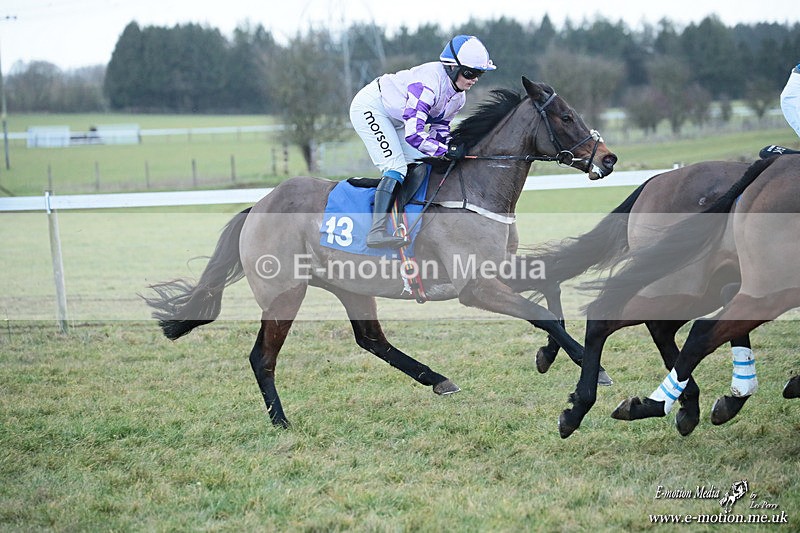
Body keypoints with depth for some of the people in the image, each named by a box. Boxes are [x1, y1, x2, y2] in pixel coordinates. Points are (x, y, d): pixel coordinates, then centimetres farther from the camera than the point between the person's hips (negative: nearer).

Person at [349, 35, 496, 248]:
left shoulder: (459, 97, -4)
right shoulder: (428, 83, -34)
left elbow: (439, 129, 6)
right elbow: (413, 133, -38)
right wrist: (446, 151, -34)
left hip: (394, 121, 10)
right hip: (369, 107, -10)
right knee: (396, 167, -22)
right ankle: (377, 230, -28)